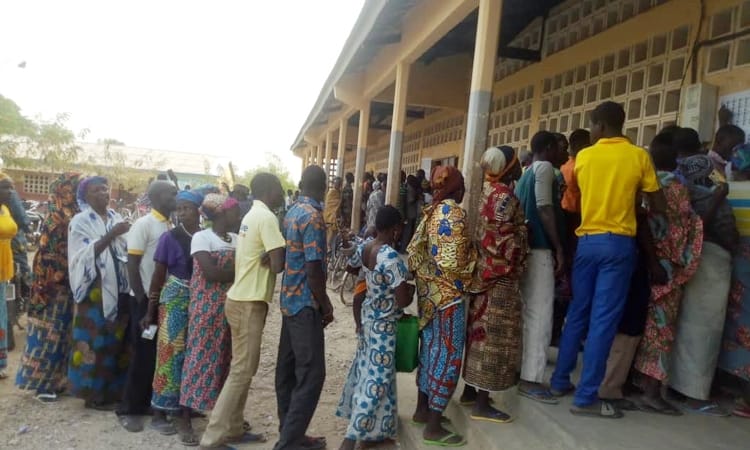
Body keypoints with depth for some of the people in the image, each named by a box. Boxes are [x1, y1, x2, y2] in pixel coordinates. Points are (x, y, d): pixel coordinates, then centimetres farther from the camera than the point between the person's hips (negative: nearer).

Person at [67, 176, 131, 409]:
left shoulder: (116, 218, 12)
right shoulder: (80, 221, -4)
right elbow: (86, 255, -14)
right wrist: (110, 235, -21)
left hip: (118, 287, 5)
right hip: (95, 289, -5)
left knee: (116, 338, 9)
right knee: (96, 339, 0)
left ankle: (113, 388, 21)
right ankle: (93, 393, 12)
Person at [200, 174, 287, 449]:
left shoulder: (252, 215, 16)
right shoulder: (266, 217, -15)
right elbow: (278, 265, -22)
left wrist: (267, 258, -7)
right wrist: (273, 258, -2)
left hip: (241, 298, 10)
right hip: (249, 303, -10)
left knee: (242, 368, 15)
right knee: (242, 370, -4)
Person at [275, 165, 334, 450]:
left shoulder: (292, 213, 10)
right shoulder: (313, 217, -17)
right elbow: (314, 269, -21)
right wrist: (326, 306, -9)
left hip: (290, 300, 10)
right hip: (306, 303, -10)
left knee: (288, 370, 14)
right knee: (311, 374, -4)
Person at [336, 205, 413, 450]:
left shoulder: (363, 248, -2)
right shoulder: (392, 258, -27)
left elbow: (350, 267, 20)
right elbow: (403, 300, -25)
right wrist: (411, 287, -6)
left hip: (366, 316, 9)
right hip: (383, 324, -8)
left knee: (365, 367, 24)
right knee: (377, 379, 1)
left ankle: (355, 411, 43)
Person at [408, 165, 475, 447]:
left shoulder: (430, 212, 9)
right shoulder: (454, 212, -15)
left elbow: (414, 250, 9)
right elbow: (454, 260, -20)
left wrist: (426, 274, 14)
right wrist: (472, 256, -2)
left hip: (429, 291, 9)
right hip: (448, 293, -8)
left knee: (430, 347, 17)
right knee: (447, 354, -1)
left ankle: (423, 409, 30)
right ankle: (434, 427, 6)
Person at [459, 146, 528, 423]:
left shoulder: (489, 191, 12)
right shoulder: (505, 196, -16)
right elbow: (504, 241, -19)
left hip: (485, 271, 9)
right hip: (501, 275, -9)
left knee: (481, 331, 14)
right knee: (493, 336, -3)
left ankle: (470, 391, 24)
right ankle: (482, 404, 4)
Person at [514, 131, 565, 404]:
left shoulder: (526, 173, 20)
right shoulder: (545, 167, -6)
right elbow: (544, 208, -16)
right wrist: (559, 248, -16)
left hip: (525, 247, 9)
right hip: (539, 248, -9)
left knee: (528, 312, 14)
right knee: (540, 313, -7)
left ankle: (521, 367, 22)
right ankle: (530, 378, -5)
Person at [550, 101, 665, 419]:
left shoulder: (583, 156, 4)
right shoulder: (639, 156, -2)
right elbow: (658, 206, 1)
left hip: (586, 241, 3)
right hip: (618, 243, -3)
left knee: (578, 314, 13)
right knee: (604, 320, -1)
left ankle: (560, 381, 21)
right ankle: (586, 397, 3)